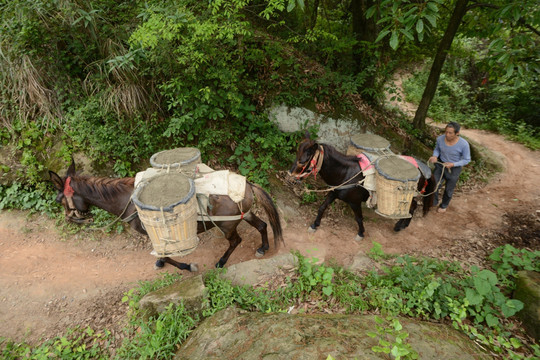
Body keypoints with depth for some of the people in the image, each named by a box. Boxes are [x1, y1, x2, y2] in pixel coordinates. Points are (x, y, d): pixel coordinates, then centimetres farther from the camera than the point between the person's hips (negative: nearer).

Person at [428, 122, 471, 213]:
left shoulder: (464, 144, -25)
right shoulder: (440, 139, -18)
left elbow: (467, 160, -13)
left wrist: (453, 164, -26)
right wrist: (435, 156, -17)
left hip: (454, 169, -2)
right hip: (440, 165, 2)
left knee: (448, 190, 16)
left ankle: (444, 205, 43)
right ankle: (433, 202, 30)